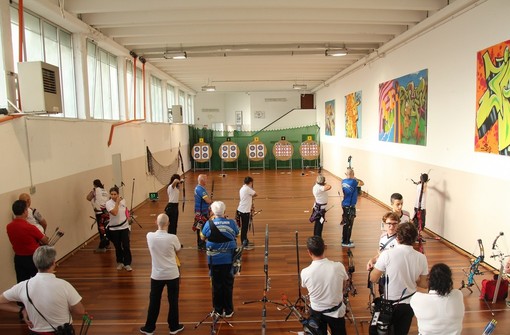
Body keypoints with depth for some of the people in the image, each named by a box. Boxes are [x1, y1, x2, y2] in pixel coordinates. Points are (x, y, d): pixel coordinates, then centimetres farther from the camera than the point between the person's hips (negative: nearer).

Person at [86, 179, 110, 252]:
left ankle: (102, 247, -2)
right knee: (105, 228, 18)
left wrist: (92, 191, 4)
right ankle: (107, 243, 29)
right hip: (106, 211, 8)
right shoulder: (104, 191, 16)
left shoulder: (95, 190, -7)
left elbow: (88, 198, -7)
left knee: (101, 229, -5)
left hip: (100, 212, -8)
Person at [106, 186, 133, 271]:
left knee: (126, 246, -2)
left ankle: (127, 264, 9)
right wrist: (117, 202, -22)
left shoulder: (123, 201, -2)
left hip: (124, 227, 2)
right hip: (114, 229, -1)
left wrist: (128, 221, 12)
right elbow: (114, 212, -29)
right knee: (118, 247, 11)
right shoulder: (108, 203, -13)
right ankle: (120, 263, 29)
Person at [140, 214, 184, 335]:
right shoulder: (172, 238, -19)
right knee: (173, 301, 14)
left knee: (154, 302, 16)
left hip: (157, 275, 2)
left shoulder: (150, 236, -13)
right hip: (172, 274, -2)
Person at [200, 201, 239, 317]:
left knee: (216, 284, 13)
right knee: (228, 284, 12)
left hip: (214, 260, -1)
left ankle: (218, 310, 24)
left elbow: (203, 237, 2)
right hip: (229, 259, 1)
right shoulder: (231, 223, -11)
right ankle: (228, 310, 22)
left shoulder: (209, 224, -14)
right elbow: (237, 234, 7)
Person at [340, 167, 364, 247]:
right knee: (348, 225, 0)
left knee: (346, 223, 19)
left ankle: (345, 239, 31)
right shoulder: (353, 182, -19)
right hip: (350, 206, -8)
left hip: (345, 205, 8)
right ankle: (345, 242, 7)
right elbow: (362, 183, -3)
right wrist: (355, 178, 2)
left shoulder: (343, 181, 1)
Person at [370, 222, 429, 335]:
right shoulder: (421, 258, -10)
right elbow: (424, 284, 0)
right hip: (410, 304, 3)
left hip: (390, 303, -3)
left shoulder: (387, 254, -23)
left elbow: (373, 279, -15)